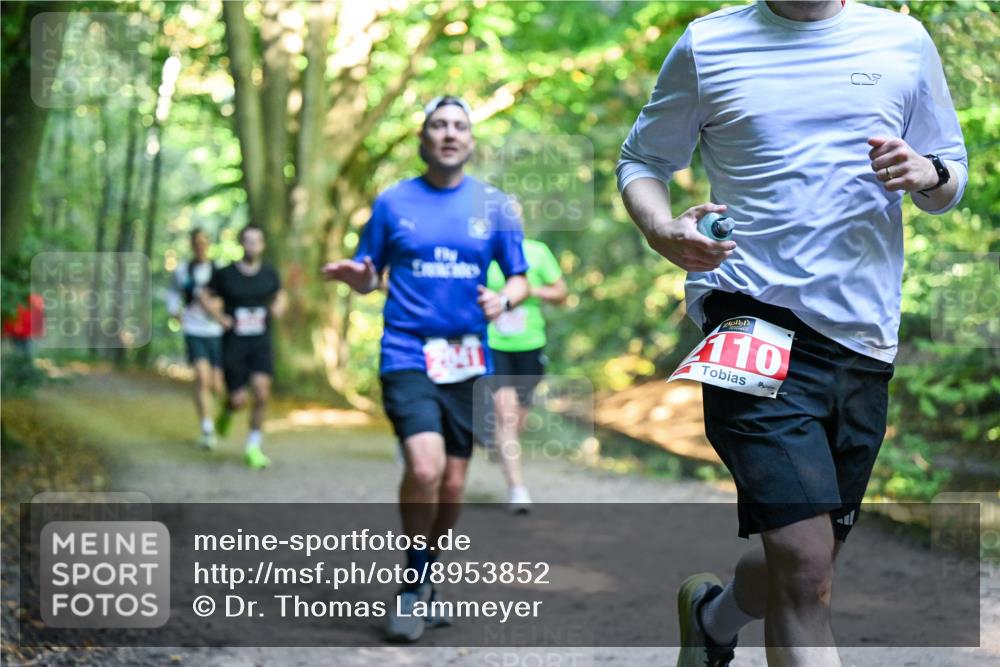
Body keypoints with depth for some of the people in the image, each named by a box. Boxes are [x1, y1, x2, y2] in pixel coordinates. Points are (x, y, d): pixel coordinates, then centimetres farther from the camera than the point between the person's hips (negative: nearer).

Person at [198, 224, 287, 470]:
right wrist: (219, 317, -4)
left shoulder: (269, 273, 4)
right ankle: (226, 411, 34)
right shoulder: (225, 274, -4)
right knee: (239, 399, -5)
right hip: (234, 344, -2)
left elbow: (280, 295, 23)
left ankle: (253, 447, -1)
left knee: (262, 391, -15)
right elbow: (204, 295, 9)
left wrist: (278, 308, 2)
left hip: (261, 343, 2)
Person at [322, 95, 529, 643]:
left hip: (468, 360, 3)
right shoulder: (393, 202, 4)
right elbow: (370, 278, 10)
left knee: (452, 484, 7)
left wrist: (504, 299, -11)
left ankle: (424, 580, 30)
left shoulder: (494, 205, 7)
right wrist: (355, 276, -13)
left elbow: (519, 279, 11)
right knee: (424, 467, -21)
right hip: (407, 355, -3)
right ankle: (412, 585, -1)